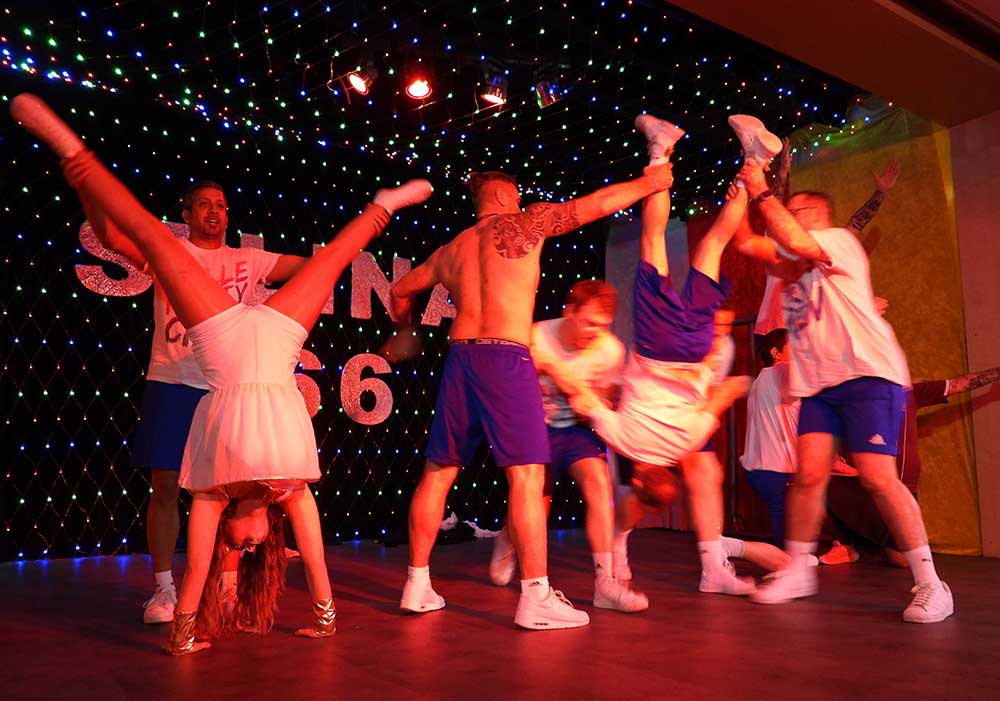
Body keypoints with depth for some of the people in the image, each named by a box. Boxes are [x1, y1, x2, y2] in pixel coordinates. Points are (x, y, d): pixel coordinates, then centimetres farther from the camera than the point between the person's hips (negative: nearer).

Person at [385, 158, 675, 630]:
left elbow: (400, 291, 32)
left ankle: (417, 585, 17)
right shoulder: (521, 224, 6)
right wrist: (648, 183, 22)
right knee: (527, 474, -6)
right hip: (505, 358, -6)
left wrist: (404, 331, 51)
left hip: (460, 357, 7)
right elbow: (598, 203, 7)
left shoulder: (451, 250, 21)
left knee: (438, 471, 10)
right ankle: (535, 597, -8)